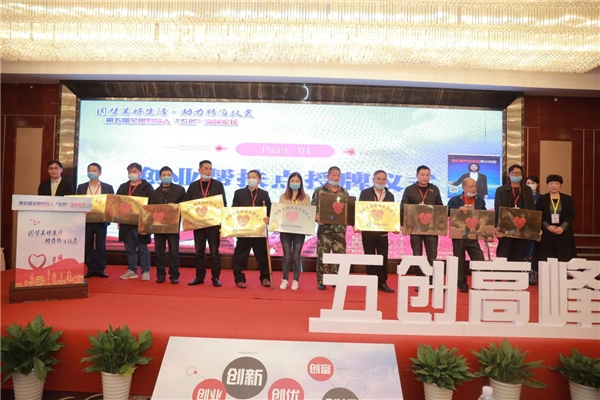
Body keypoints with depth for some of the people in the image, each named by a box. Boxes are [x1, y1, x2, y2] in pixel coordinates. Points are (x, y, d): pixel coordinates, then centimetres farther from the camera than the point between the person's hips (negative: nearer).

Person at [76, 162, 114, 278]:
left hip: (101, 221, -2)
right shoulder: (81, 187, 10)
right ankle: (91, 269, 12)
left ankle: (100, 269, 8)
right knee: (88, 246, 4)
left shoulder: (108, 188, 4)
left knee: (101, 246, 2)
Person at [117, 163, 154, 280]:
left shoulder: (147, 187, -2)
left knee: (142, 248, -1)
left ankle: (145, 272, 6)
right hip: (126, 222, 5)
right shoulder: (123, 187, 15)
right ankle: (132, 270, 19)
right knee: (129, 248, 10)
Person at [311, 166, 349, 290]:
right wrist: (317, 218, -19)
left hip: (340, 228, 3)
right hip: (325, 228, -3)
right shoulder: (319, 191, 2)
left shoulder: (344, 192, 13)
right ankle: (321, 281, 10)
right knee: (323, 255, 0)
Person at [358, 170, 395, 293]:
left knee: (383, 257, 2)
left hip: (383, 230, 2)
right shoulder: (365, 193, 1)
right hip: (367, 230, -2)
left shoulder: (390, 195, 9)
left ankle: (382, 283, 10)